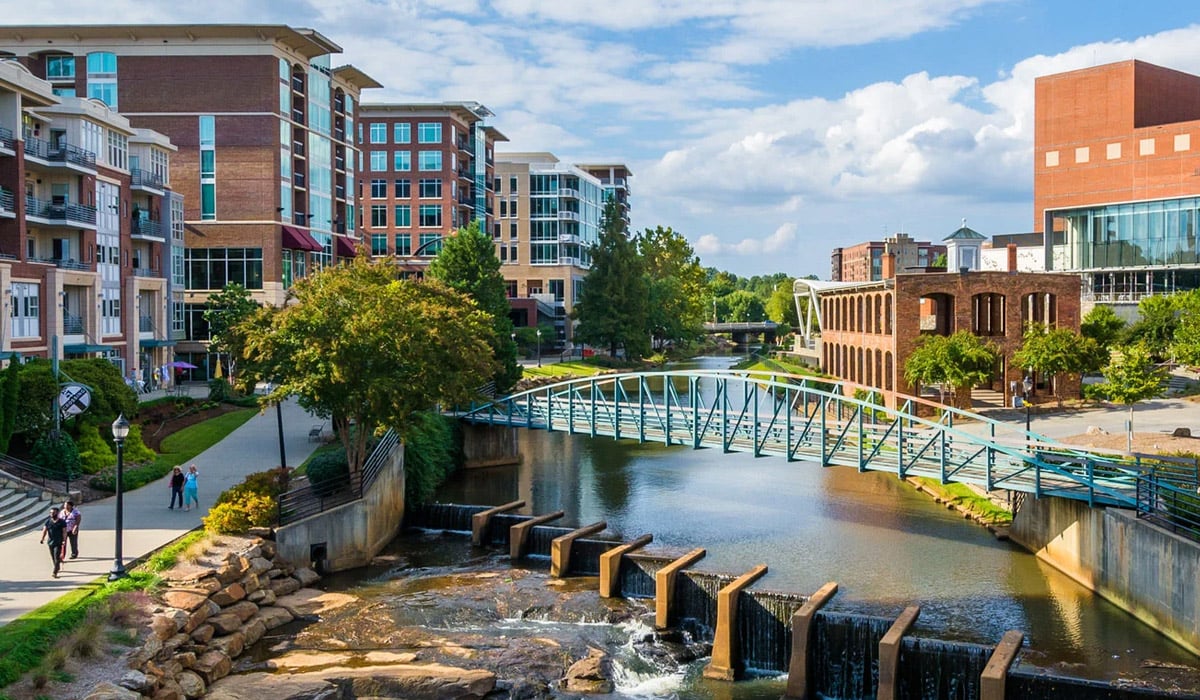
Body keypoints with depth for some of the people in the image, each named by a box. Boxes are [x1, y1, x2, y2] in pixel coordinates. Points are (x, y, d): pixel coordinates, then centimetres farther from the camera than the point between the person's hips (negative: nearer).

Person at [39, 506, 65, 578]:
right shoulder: (48, 521, 5)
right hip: (50, 542, 4)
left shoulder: (61, 522, -5)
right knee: (53, 557, 15)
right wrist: (42, 539, -15)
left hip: (58, 542, -4)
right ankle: (57, 568, 34)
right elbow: (44, 530, -3)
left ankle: (54, 572, -16)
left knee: (57, 557, -12)